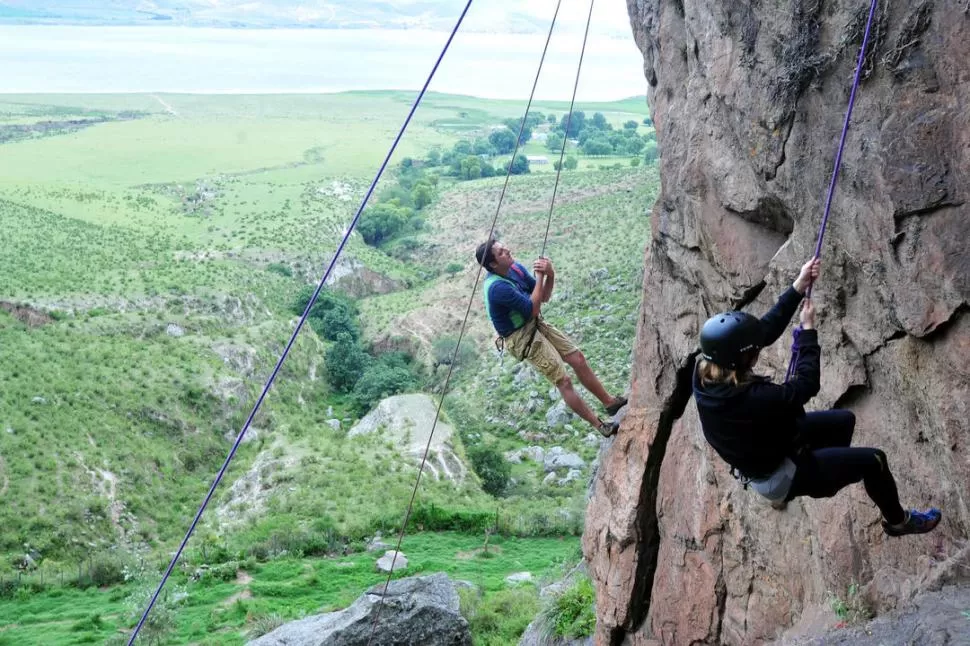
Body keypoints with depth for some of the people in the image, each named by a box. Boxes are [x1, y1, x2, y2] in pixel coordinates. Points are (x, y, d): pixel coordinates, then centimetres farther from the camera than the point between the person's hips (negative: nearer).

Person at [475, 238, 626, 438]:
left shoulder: (516, 268, -2)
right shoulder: (497, 287, -29)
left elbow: (544, 297, 4)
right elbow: (533, 309, -25)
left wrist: (550, 276, -15)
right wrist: (540, 276, -22)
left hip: (536, 324, 8)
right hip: (522, 337, -8)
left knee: (578, 358, 8)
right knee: (563, 380, -7)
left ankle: (609, 402, 23)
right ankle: (600, 426, 2)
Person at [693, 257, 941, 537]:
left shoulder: (705, 370, -21)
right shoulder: (750, 400, -43)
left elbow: (766, 329, -14)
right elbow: (806, 385, -27)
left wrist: (798, 288, -17)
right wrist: (808, 329, -17)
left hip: (759, 456, 8)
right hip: (776, 476, -8)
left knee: (844, 419, 22)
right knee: (873, 460, 3)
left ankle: (829, 477, 50)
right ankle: (898, 521, 31)